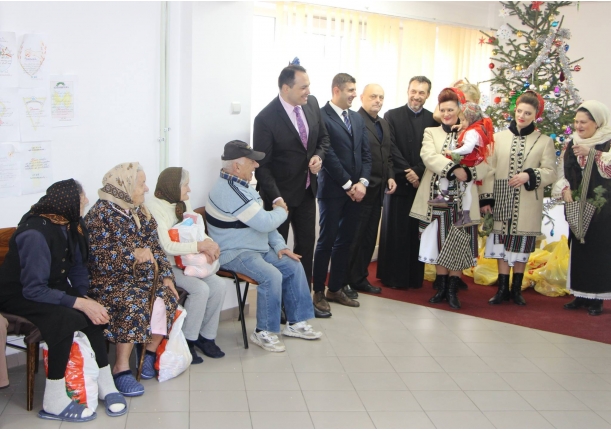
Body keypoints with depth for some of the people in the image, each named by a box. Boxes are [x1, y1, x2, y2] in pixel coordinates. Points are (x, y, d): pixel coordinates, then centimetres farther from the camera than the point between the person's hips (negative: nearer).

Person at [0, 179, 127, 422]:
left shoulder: (70, 225, -5)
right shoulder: (36, 234, -29)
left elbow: (78, 266, 3)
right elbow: (34, 290, -31)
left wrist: (85, 297, -15)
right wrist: (80, 303, -33)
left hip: (51, 287, 7)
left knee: (93, 314, -18)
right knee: (65, 319, -32)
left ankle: (105, 385, -8)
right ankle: (54, 403, -24)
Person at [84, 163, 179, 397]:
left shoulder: (139, 211, 13)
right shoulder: (101, 213, -11)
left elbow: (155, 247, 12)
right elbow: (98, 257, -19)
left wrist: (166, 275, 0)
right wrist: (134, 254, -21)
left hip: (142, 277, 7)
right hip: (110, 281, -7)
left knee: (167, 298, -18)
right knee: (135, 304, -32)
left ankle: (149, 351, 2)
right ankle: (121, 368, -22)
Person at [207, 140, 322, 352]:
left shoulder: (241, 184, 11)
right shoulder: (229, 190, -24)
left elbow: (264, 221, 15)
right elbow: (264, 222, -27)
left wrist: (279, 245, 3)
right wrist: (281, 211, -5)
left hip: (259, 248, 10)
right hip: (234, 253, -10)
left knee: (294, 266, 3)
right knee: (272, 276, -29)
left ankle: (295, 323, 13)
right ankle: (263, 332, -11)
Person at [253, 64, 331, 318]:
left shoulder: (312, 104, -3)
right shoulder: (266, 118, -21)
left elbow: (323, 137, 12)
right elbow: (262, 164, -18)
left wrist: (319, 156, -9)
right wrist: (275, 198, -25)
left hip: (307, 190, 6)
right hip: (281, 194, -6)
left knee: (306, 245, 15)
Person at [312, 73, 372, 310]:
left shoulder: (357, 118, 14)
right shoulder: (322, 116, -10)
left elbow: (366, 154, 12)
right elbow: (328, 155, -15)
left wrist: (362, 182, -3)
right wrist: (348, 185, -13)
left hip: (355, 190, 7)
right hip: (332, 190, -7)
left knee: (345, 240, 10)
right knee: (327, 240, 0)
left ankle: (336, 288, 21)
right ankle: (318, 291, 11)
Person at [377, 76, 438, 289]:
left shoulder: (433, 120, 8)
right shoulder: (392, 116, 4)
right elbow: (391, 148, -4)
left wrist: (417, 172, -13)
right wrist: (406, 172, -12)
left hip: (422, 183, 1)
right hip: (398, 181, -1)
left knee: (417, 231, 4)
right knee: (394, 230, 3)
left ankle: (415, 276, 11)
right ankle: (392, 276, 10)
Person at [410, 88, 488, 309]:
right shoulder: (431, 132, 10)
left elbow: (482, 168, -2)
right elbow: (429, 157, -10)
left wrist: (467, 172, -23)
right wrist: (453, 169, -22)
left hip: (462, 201, -1)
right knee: (439, 245, 6)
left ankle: (452, 290, 11)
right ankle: (441, 288, 18)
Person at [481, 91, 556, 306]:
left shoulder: (545, 141, 2)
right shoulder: (499, 137, 4)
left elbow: (550, 172, -2)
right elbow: (489, 170, 3)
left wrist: (530, 175, -20)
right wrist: (486, 198, -2)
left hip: (527, 205, -1)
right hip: (502, 201, 1)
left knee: (522, 248, 7)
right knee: (502, 244, 4)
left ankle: (517, 289, 19)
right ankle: (502, 288, 13)